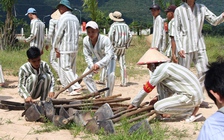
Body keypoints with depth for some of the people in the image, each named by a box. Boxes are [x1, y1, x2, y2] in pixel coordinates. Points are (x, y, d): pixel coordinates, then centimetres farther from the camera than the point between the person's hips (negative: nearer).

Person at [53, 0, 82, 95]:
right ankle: (71, 89, 13)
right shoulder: (75, 18, 14)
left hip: (65, 48, -8)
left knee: (65, 68, -6)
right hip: (75, 48, 8)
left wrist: (55, 47, -5)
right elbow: (76, 33, 14)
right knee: (72, 69, 12)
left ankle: (76, 87, -17)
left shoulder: (63, 18, -11)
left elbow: (58, 34, -12)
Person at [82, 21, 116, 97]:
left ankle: (107, 97, -12)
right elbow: (87, 56, -13)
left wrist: (99, 64, -60)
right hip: (97, 59, 5)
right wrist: (92, 66, -32)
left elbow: (109, 56, -44)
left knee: (110, 75, -31)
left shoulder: (105, 39, -36)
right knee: (86, 76, -6)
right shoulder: (85, 41, -22)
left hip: (109, 59, -5)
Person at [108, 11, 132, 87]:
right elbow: (130, 36, 8)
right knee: (122, 65, 8)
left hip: (115, 47, -5)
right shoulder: (125, 25, 10)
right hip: (123, 48, 5)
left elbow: (110, 35, -19)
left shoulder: (114, 25, -8)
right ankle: (124, 82, 7)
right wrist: (127, 45, 13)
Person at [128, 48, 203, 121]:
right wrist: (158, 98, 17)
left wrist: (134, 103, 5)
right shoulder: (167, 66, 17)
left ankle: (191, 112, -7)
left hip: (191, 97, -10)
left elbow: (147, 88, -4)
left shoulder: (161, 68, -11)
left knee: (158, 107, -15)